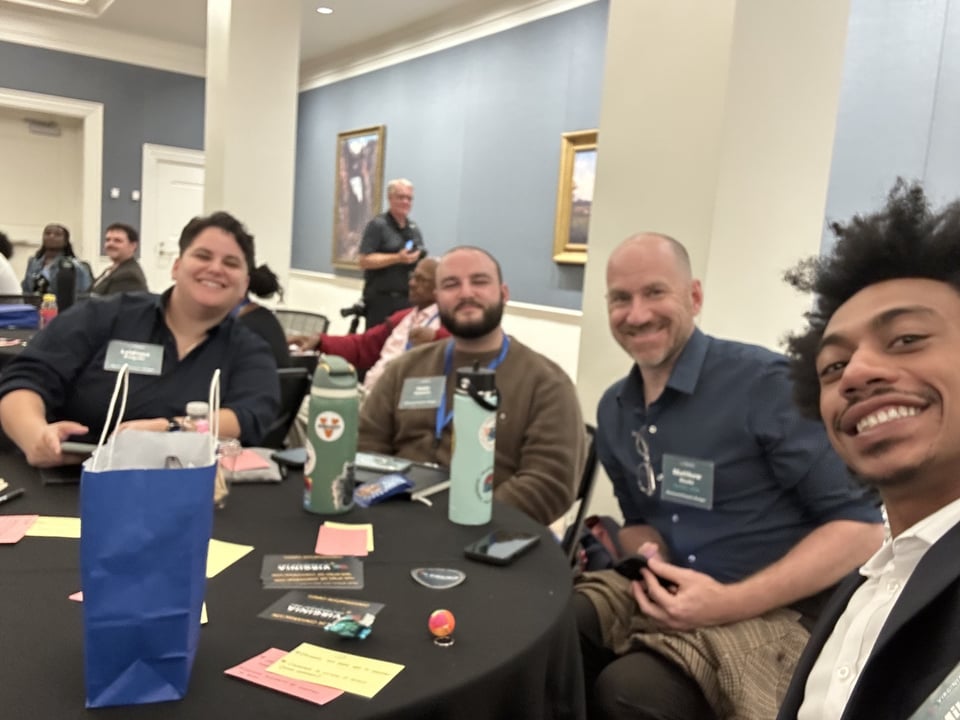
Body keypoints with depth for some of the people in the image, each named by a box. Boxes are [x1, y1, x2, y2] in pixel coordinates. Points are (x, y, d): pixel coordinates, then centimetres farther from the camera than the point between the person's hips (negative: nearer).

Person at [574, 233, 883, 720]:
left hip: (769, 612, -5)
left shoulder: (764, 382, -15)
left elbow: (861, 527, -13)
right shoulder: (613, 409, 7)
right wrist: (650, 555, -6)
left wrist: (730, 603, -20)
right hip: (663, 595, 6)